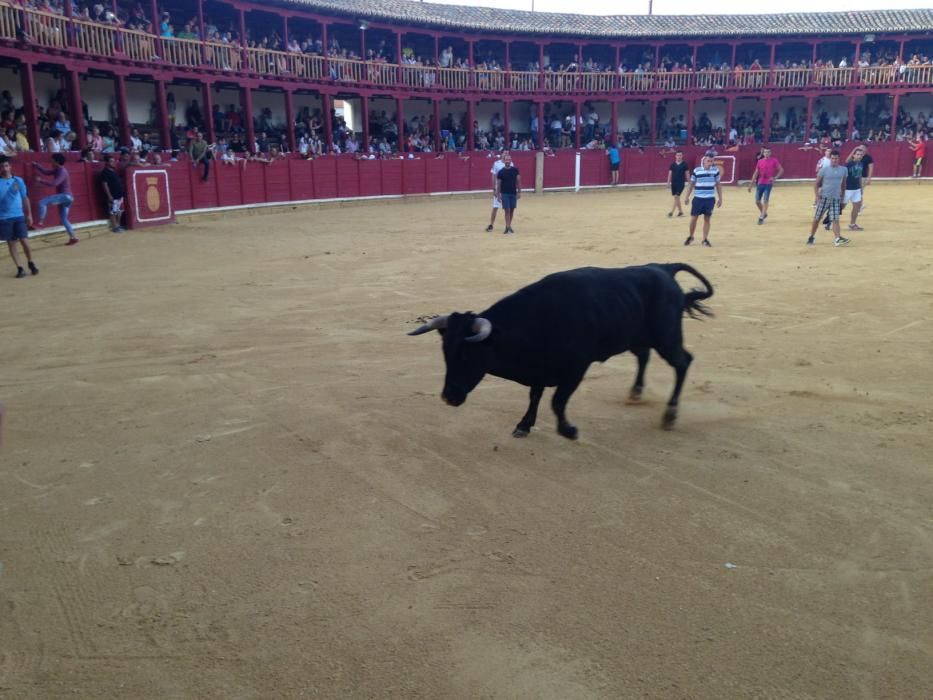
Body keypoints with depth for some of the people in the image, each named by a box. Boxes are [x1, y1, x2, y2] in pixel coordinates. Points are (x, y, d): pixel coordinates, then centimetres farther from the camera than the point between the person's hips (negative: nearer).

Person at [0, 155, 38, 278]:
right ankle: (20, 268, 9)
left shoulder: (18, 180, 2)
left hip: (19, 216, 0)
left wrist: (29, 214, 8)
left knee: (24, 241, -4)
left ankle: (31, 264, 18)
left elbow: (25, 198, 9)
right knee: (11, 244, 3)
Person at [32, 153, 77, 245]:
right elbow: (46, 172, 27)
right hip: (64, 197, 10)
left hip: (65, 196, -10)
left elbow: (54, 184, -26)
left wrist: (40, 181, -20)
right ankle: (73, 237, 11)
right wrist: (36, 165, 24)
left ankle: (40, 222, -17)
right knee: (64, 219, 11)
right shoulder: (58, 170, 14)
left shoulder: (62, 172, -15)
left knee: (42, 202, -18)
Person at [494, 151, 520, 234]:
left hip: (513, 193, 2)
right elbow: (498, 184, -1)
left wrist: (519, 192, -2)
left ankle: (509, 226, 18)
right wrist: (498, 194, -4)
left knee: (512, 210, 7)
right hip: (504, 194, -2)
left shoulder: (515, 170, 0)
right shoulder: (501, 172, -4)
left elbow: (518, 181, 3)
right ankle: (507, 227, -5)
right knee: (507, 210, -7)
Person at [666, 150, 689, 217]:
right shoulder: (672, 165, 5)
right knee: (676, 198, 10)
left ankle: (671, 212, -14)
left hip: (681, 183, -4)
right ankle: (680, 211, 22)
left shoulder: (684, 165, -3)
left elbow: (687, 174, 0)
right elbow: (670, 174, 8)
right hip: (673, 183, 4)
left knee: (676, 197, -12)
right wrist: (668, 183, 2)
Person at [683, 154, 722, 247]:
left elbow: (718, 185, 8)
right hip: (698, 198, 0)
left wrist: (720, 198, 7)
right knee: (693, 218, 2)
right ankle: (690, 237, 23)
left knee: (707, 219, 4)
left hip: (710, 199, 1)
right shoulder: (696, 170, -3)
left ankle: (705, 239, 14)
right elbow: (691, 184, 6)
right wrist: (687, 197, 3)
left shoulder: (716, 170, 0)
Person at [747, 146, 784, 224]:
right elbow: (756, 173, 11)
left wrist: (775, 178, -15)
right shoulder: (760, 161, 6)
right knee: (757, 201, 5)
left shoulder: (774, 161, -3)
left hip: (768, 184, -4)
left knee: (765, 200, -9)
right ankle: (764, 213, 29)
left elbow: (781, 170, 0)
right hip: (760, 184, 4)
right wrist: (751, 184, 9)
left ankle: (761, 218, -6)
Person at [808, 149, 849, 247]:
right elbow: (817, 184, 0)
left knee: (835, 219, -8)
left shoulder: (844, 170, 4)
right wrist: (816, 195, -12)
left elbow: (843, 184, 17)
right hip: (823, 197, -1)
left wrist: (842, 194, 18)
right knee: (817, 218, 5)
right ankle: (811, 237, 17)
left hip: (836, 198, 1)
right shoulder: (824, 170, -3)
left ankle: (837, 239, -16)